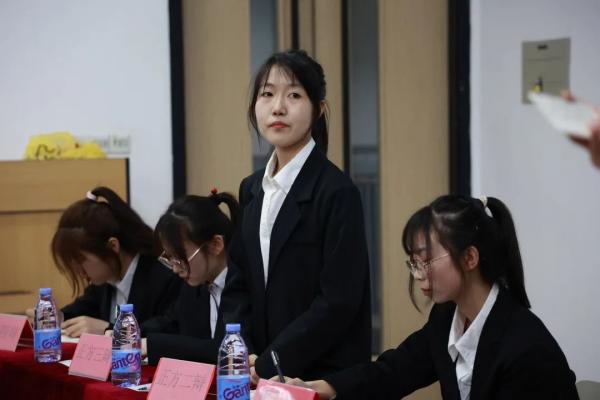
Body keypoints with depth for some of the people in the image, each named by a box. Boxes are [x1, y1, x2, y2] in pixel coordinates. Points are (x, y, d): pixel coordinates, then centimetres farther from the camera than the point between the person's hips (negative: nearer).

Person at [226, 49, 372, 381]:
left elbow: (339, 302, -18)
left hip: (325, 376, -6)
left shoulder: (337, 192, -13)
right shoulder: (251, 189, 7)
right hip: (262, 375, 6)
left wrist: (268, 364, -17)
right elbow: (242, 287, 9)